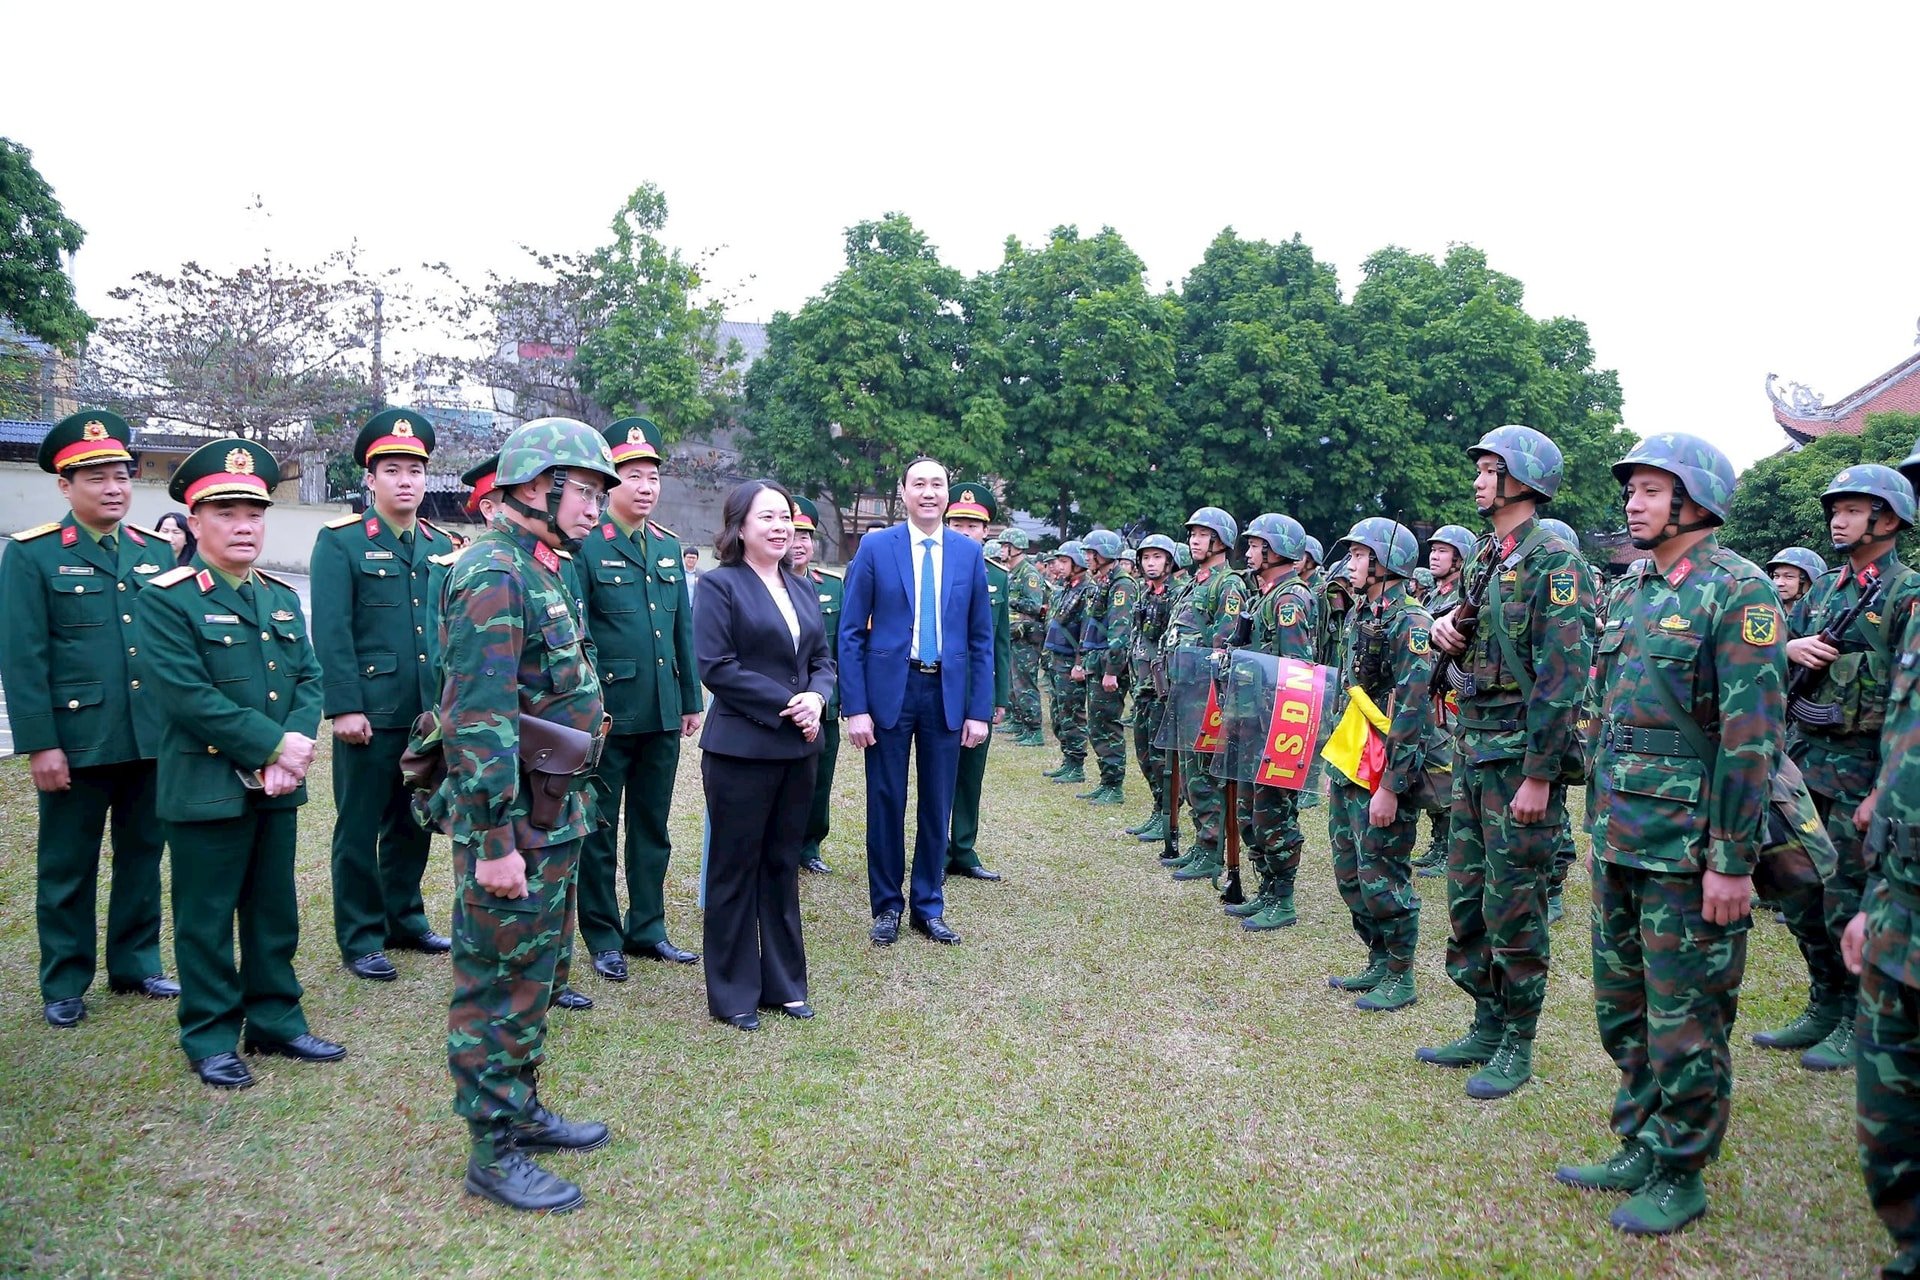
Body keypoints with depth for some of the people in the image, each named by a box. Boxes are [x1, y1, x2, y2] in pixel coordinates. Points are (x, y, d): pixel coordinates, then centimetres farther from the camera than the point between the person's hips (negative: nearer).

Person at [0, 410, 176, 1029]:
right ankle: (63, 985, 22)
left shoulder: (158, 551, 7)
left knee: (143, 855, 14)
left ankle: (136, 964, 29)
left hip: (154, 740, 4)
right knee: (67, 866, 9)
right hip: (76, 742, -3)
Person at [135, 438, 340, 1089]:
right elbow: (187, 695, -18)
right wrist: (274, 745, -18)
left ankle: (276, 1020, 27)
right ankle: (210, 1038, 20)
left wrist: (296, 743, -12)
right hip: (206, 786, -6)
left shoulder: (282, 596, 11)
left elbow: (309, 679, 7)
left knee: (276, 912, 14)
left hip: (277, 787, 6)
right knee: (207, 918, 6)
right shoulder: (164, 599, -9)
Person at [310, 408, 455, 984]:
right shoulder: (341, 541, -5)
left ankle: (405, 919, 30)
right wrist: (344, 707, -16)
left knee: (414, 823, 15)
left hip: (431, 714, 5)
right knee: (360, 827, 5)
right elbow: (331, 632, -10)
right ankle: (360, 940, 16)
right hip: (371, 713, -5)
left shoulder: (441, 546, 11)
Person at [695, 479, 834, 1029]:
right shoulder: (721, 585, -7)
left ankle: (784, 983, 26)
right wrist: (785, 704, -17)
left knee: (783, 866, 14)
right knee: (735, 870, 5)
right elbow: (716, 666, -15)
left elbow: (822, 659, 13)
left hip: (798, 748, 6)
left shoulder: (802, 588, 13)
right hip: (741, 750, -6)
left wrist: (816, 699, -8)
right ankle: (733, 994, 18)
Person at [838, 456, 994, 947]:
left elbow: (981, 638, 6)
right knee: (886, 804, 6)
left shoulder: (969, 553, 4)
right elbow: (851, 633, -3)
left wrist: (979, 710, 0)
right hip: (889, 690, -2)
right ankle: (886, 905, 22)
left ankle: (929, 907, 24)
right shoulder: (875, 547, -2)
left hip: (947, 692, 2)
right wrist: (855, 707, -9)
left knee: (937, 806, 9)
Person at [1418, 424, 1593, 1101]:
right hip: (1472, 749, 9)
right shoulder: (1486, 558, 13)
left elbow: (1563, 676, -18)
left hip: (1521, 756, -9)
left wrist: (1539, 776, -20)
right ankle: (1487, 1027, 27)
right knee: (1467, 898, 14)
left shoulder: (1554, 563, -13)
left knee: (1514, 906, 0)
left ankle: (1517, 1048, 14)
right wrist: (1443, 622, 1)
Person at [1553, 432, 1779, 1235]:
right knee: (1623, 1009, 16)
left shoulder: (1738, 591, -11)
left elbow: (1753, 735, -16)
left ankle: (1679, 1177, 19)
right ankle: (1640, 1150, 31)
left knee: (1684, 1019, 4)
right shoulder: (1631, 590, 12)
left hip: (1690, 845, -8)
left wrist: (1734, 860, -18)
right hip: (1620, 838, 8)